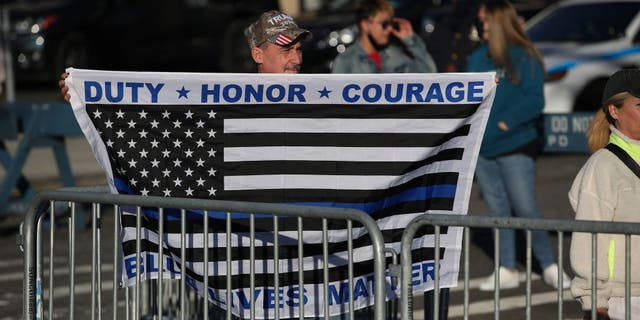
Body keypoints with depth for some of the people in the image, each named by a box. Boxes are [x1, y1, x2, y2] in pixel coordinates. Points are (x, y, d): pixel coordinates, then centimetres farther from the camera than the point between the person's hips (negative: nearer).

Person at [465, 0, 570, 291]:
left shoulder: (525, 58, -6)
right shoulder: (478, 58, 11)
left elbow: (534, 101, -12)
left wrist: (505, 123, -21)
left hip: (515, 146, -6)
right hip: (482, 148, 6)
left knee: (525, 209, -8)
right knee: (497, 210, 8)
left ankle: (549, 266, 6)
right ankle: (506, 270, 14)